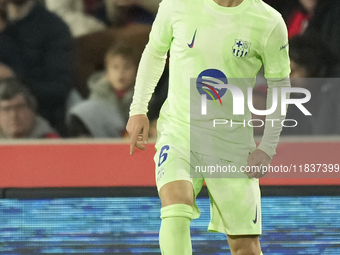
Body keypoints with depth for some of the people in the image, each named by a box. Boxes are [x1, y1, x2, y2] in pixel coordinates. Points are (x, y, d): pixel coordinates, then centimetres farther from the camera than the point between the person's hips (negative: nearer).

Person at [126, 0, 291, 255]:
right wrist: (138, 110, 8)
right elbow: (155, 52, 13)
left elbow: (279, 84, 4)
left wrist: (267, 148, -1)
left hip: (233, 141, 0)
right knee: (176, 212, -28)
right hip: (179, 131, 0)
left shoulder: (269, 23, -9)